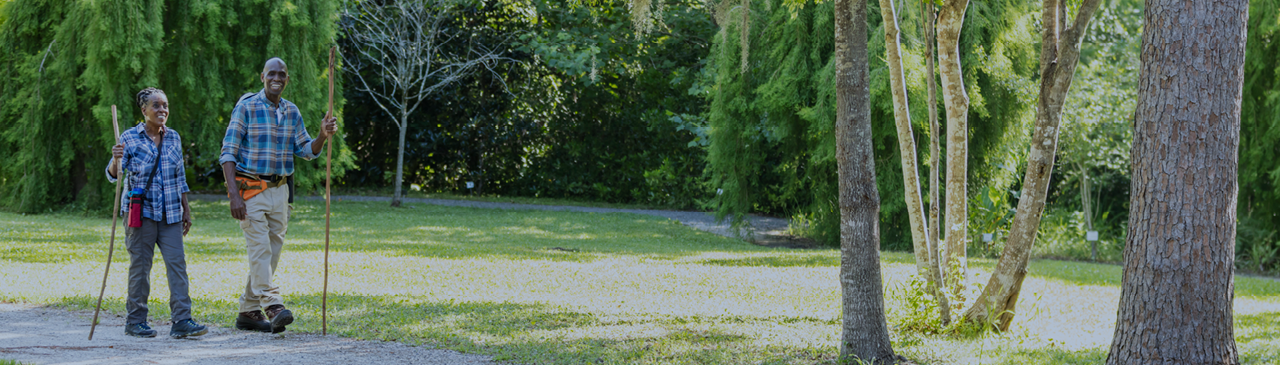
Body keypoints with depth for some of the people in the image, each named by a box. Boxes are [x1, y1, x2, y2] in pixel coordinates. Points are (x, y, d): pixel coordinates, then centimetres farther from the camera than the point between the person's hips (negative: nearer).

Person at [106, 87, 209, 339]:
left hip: (170, 213, 4)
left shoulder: (173, 138, 10)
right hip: (141, 212, -4)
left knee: (177, 263, -5)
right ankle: (135, 321, 9)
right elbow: (113, 175, -9)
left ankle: (182, 321, -7)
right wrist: (116, 159, -32)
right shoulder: (130, 138, -3)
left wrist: (186, 210, 16)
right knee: (140, 266, 0)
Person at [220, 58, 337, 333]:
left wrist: (323, 135, -11)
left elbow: (305, 151, 11)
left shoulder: (292, 112, 11)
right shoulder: (246, 108, -6)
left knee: (271, 254, 7)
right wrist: (234, 196, -18)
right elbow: (228, 153, -9)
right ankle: (274, 308, -24)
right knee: (260, 250, -14)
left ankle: (248, 312, 16)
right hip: (251, 190, -6)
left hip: (279, 190, 6)